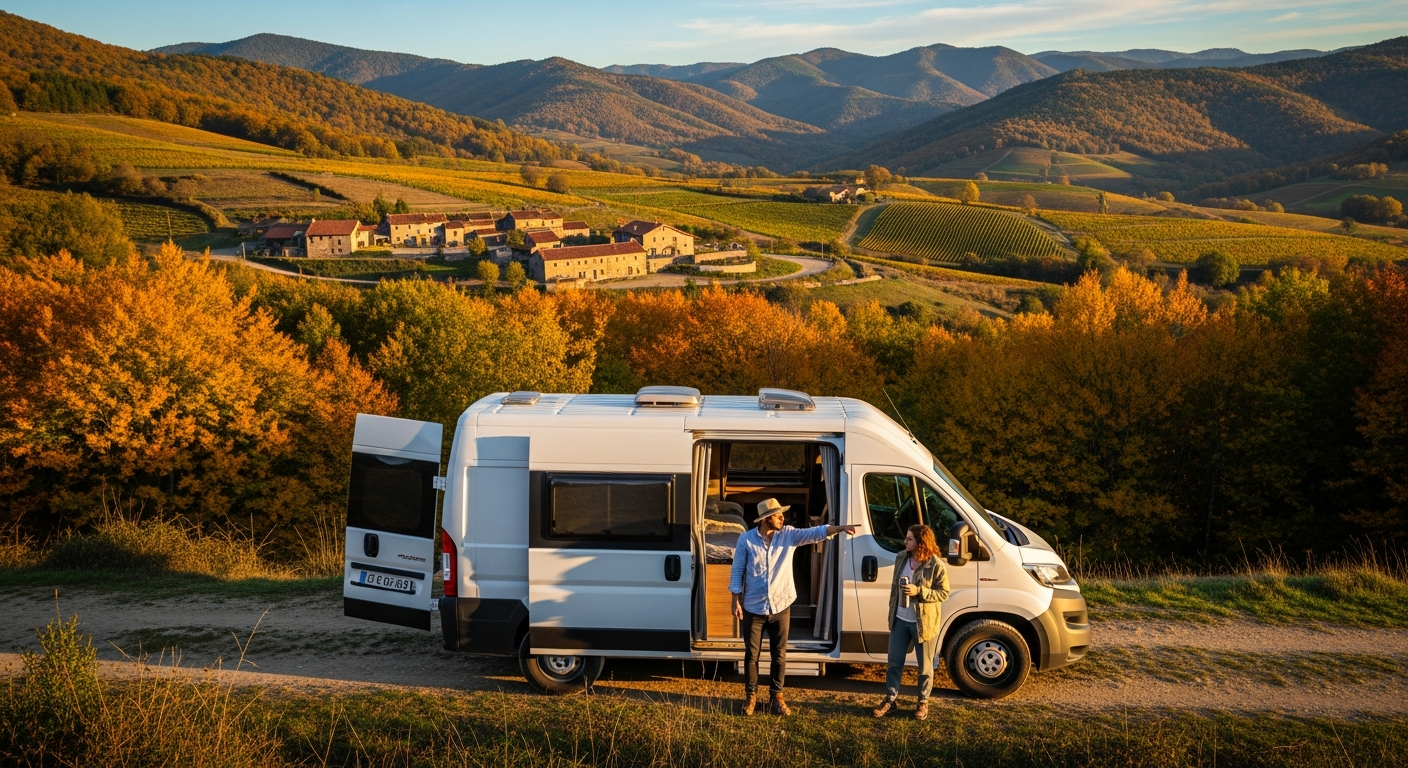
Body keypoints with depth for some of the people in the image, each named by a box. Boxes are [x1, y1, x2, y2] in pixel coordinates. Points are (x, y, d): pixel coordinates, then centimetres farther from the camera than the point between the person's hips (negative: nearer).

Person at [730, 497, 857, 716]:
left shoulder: (789, 535, -3)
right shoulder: (746, 540, -7)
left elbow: (816, 533, -14)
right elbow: (737, 571, -3)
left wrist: (840, 528, -28)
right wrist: (736, 601, -6)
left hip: (780, 606, 2)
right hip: (753, 607, -2)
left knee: (779, 655, 9)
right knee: (752, 654, 8)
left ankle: (777, 696, 22)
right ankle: (752, 696, 22)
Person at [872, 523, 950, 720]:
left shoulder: (936, 565, -16)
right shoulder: (901, 558, 1)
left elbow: (944, 593, -14)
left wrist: (919, 591, -26)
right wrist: (891, 612, 13)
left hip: (924, 623, -5)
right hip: (900, 620, 5)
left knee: (925, 666, 10)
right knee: (895, 662, 11)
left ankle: (923, 702, 26)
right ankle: (890, 698, 24)